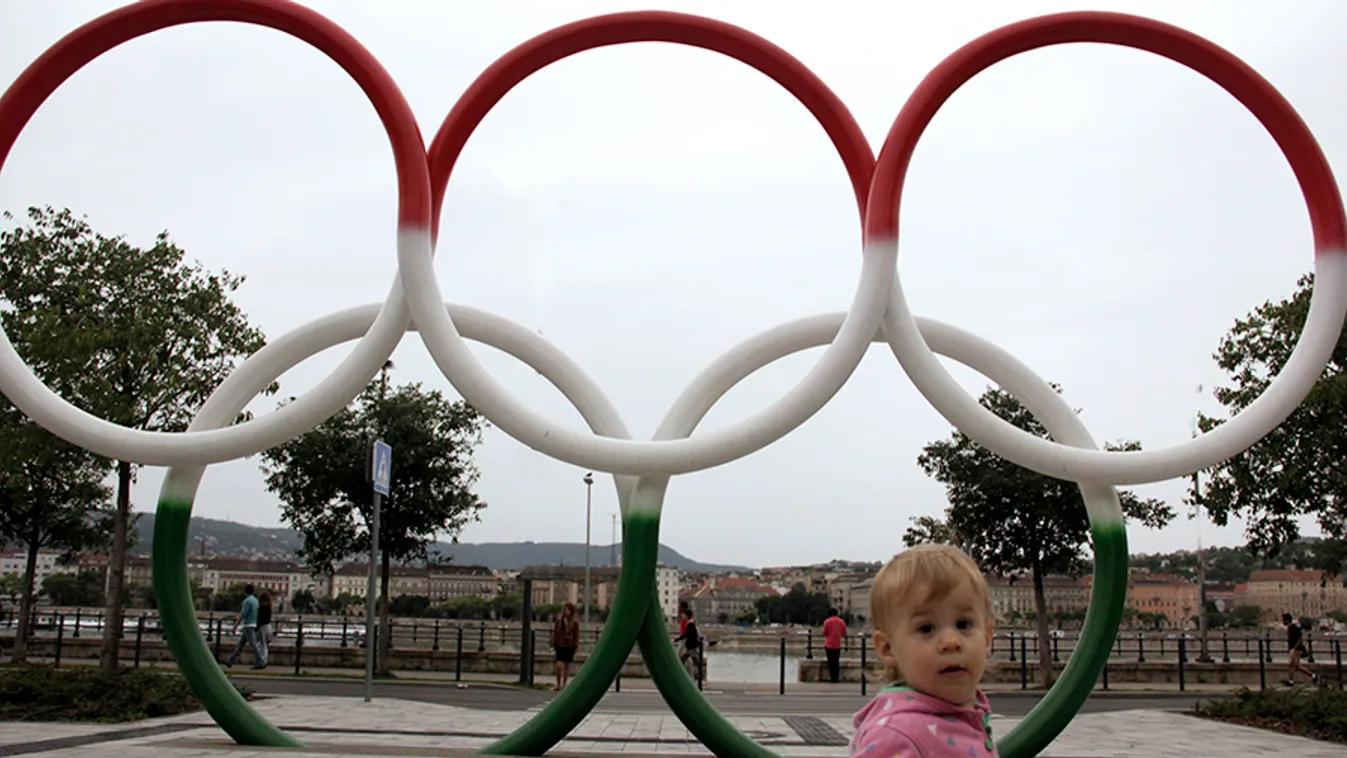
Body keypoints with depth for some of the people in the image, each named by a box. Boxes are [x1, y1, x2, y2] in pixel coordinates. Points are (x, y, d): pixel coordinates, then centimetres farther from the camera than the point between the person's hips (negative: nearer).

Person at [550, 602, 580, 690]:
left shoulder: (575, 622, -3)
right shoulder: (558, 620, -1)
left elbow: (576, 636, 1)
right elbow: (555, 633, 4)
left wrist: (576, 648, -1)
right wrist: (553, 645, 3)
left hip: (569, 646, 0)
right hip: (560, 646, 0)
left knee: (567, 666, 10)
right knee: (559, 666, -10)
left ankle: (564, 685, 23)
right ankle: (558, 684, 7)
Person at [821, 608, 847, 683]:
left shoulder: (827, 622, -7)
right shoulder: (842, 621, 0)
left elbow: (824, 634, -5)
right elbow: (844, 634, 5)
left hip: (829, 645, -2)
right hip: (838, 645, 2)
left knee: (831, 662, 5)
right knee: (837, 662, 12)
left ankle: (833, 678, 2)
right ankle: (836, 678, 10)